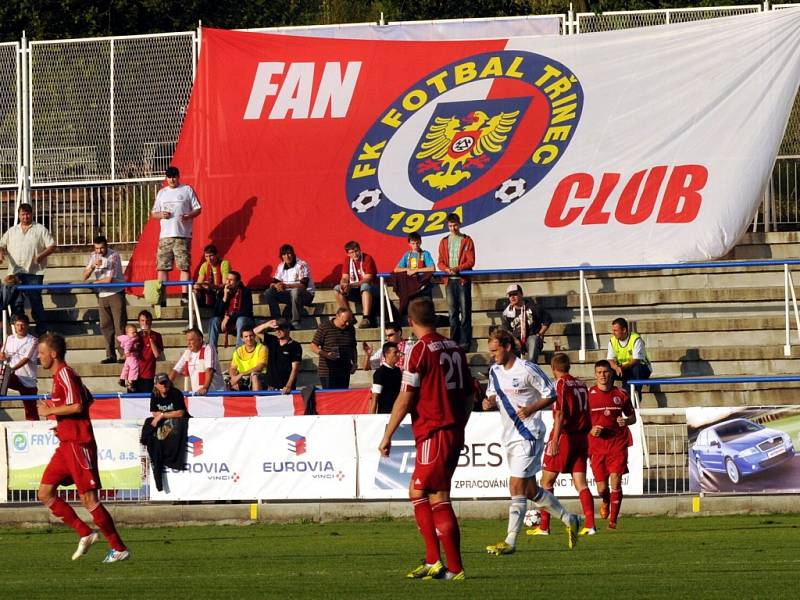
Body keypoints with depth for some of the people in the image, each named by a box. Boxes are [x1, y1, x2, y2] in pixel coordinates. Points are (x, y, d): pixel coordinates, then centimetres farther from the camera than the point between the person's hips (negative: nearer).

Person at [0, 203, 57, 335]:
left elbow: (52, 246, 2)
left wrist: (41, 255, -16)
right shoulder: (12, 231, 15)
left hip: (34, 273, -4)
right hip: (15, 273, 4)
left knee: (36, 302, -4)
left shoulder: (40, 229, 4)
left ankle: (42, 332, 0)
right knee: (16, 302, 4)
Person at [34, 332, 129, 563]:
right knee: (45, 493, 6)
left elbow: (77, 406, -25)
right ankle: (85, 534, 9)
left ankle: (119, 548, -1)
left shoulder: (65, 374, -13)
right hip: (66, 444, 10)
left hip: (78, 444, -10)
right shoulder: (60, 375, 17)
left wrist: (50, 411, -13)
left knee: (89, 499, -7)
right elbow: (88, 399, 27)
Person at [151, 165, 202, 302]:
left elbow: (197, 209, 7)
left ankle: (185, 295, -7)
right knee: (162, 266, -1)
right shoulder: (162, 193, 18)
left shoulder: (187, 190, 7)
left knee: (184, 266, -8)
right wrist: (161, 214, -3)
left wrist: (187, 216, -12)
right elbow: (153, 213, 20)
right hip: (165, 235, 4)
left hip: (183, 234, -4)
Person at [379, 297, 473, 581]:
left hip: (433, 433, -8)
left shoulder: (420, 350, -10)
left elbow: (406, 398, -12)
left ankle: (455, 568, -6)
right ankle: (432, 562, 10)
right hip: (454, 434, 8)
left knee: (438, 499, -5)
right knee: (417, 493, 14)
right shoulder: (455, 349, 11)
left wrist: (387, 436, -6)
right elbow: (469, 395, 15)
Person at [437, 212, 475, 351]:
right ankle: (454, 342, 6)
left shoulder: (467, 241, 4)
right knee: (452, 313, 3)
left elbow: (471, 261, -2)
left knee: (465, 312, -5)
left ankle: (465, 342, -5)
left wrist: (457, 269, -16)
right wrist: (446, 269, -11)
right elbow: (440, 262, 11)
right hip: (450, 281, 3)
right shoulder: (444, 242, 14)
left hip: (463, 280, -3)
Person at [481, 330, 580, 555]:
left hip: (528, 434, -8)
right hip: (510, 436, 8)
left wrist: (530, 409, -20)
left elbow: (551, 395, -6)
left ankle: (510, 541, -11)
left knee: (516, 488, -13)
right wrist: (489, 402, -3)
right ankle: (569, 520, 31)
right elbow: (494, 395, 20)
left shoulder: (527, 370, -13)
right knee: (531, 490, 13)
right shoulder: (495, 370, 8)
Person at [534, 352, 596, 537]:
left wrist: (555, 440, -22)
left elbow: (560, 413, -18)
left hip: (564, 436, -6)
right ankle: (590, 525, -7)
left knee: (546, 481, 4)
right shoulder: (581, 384, 12)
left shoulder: (560, 384, -8)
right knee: (580, 483, 4)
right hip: (581, 437, 6)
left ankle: (544, 527, 3)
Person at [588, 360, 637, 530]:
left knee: (615, 482, -11)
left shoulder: (621, 395, 5)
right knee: (602, 488, 2)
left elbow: (632, 417, 16)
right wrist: (590, 430, -12)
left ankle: (613, 519, -1)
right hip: (596, 445, 0)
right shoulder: (588, 394, 2)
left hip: (618, 445, 0)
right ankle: (605, 502, 38)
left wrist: (625, 421, -7)